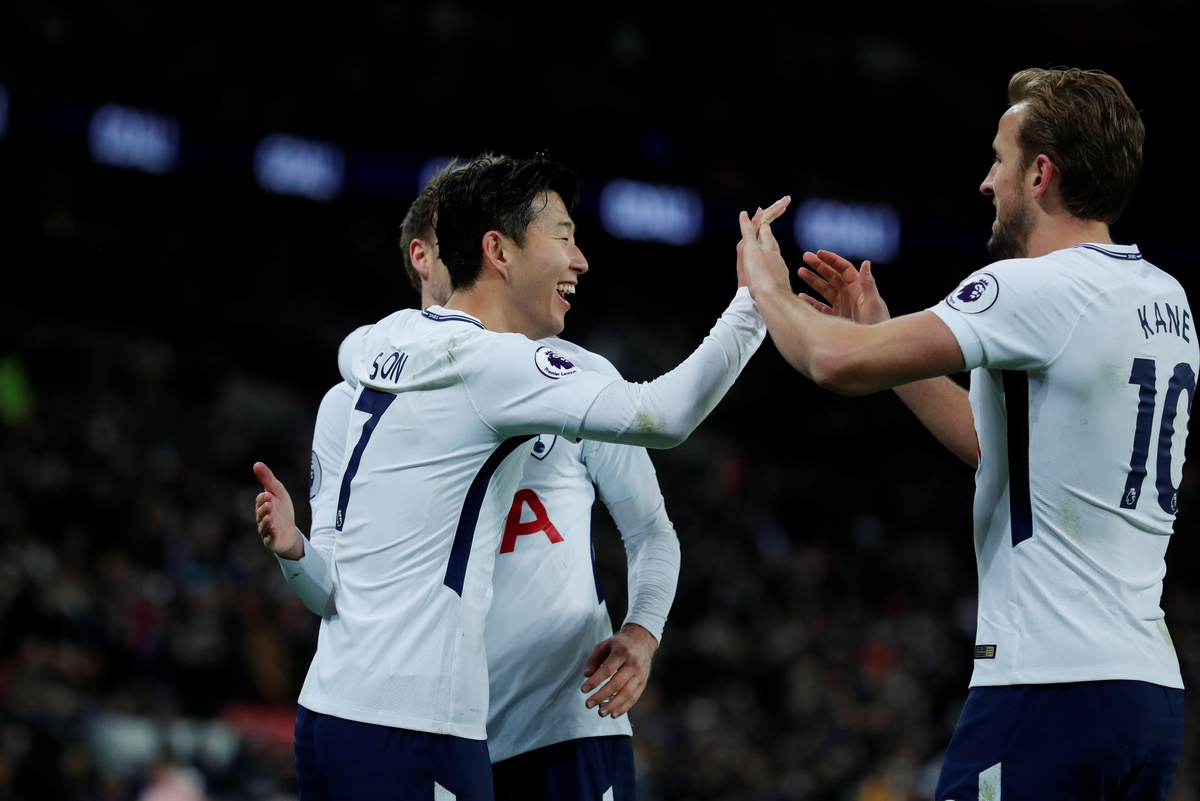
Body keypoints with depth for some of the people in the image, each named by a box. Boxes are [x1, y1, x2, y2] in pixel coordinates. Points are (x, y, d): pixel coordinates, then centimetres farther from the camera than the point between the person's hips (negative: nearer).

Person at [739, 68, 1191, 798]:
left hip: (1048, 685, -8)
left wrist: (769, 288, 6)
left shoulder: (1040, 290, -12)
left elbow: (839, 363, -15)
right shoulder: (1167, 300, 15)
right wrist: (882, 330, 27)